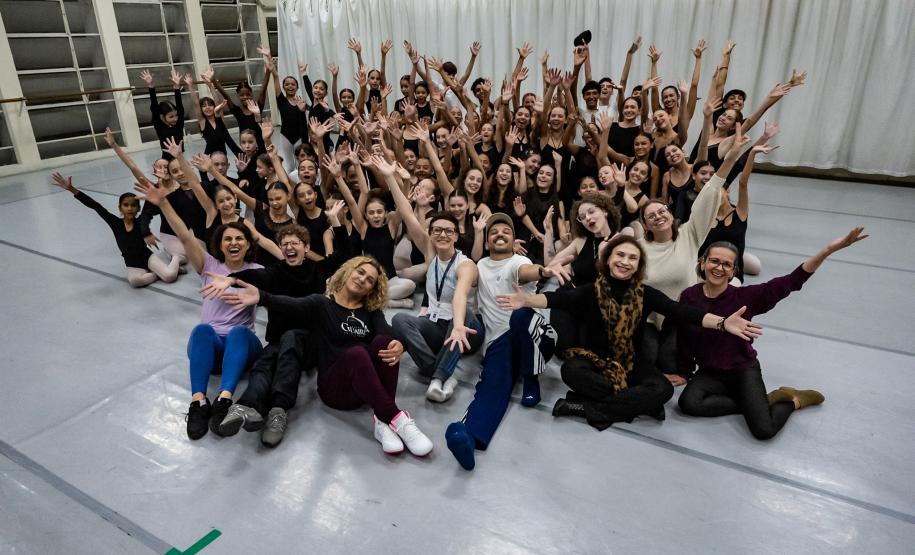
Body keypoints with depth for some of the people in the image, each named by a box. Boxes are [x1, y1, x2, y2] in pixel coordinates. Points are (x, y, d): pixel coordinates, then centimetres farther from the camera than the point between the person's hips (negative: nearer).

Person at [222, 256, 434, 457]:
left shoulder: (372, 311, 16)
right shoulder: (321, 304, 8)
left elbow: (388, 334, -6)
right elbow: (290, 305, -14)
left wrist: (398, 345, -32)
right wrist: (261, 297, -36)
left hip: (372, 384, 3)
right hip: (335, 385, -3)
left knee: (384, 341, -26)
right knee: (356, 353, -34)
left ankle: (384, 421, -32)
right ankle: (397, 419, -38)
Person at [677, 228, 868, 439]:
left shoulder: (744, 296, -14)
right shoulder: (689, 297, -10)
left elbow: (791, 281, -21)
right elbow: (684, 340, 0)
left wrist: (830, 249, -30)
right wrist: (683, 372, 10)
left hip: (743, 370, -2)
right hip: (709, 373, 3)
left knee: (764, 429, -21)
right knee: (688, 403, -29)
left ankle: (793, 401, 15)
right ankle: (766, 401, -8)